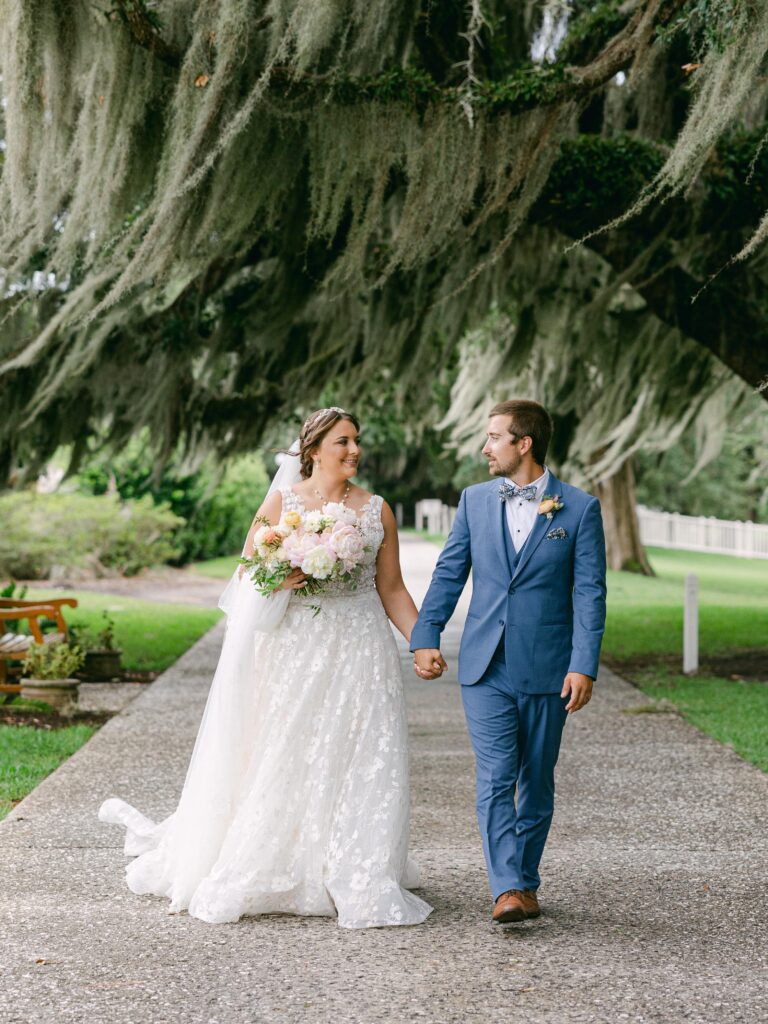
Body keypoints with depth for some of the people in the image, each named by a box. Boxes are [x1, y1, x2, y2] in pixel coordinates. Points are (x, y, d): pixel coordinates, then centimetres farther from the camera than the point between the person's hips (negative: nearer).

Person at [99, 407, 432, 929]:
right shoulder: (281, 501, 2)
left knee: (357, 763, -1)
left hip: (358, 651, 1)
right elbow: (246, 573, 5)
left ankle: (357, 883, 6)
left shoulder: (377, 510, 6)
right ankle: (259, 872, 13)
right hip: (292, 648, -1)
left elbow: (392, 589, 8)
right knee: (276, 763, 0)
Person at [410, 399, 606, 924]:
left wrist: (584, 666, -12)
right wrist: (425, 637, 4)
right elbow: (449, 573, 12)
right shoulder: (475, 501, 8)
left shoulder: (580, 507, -2)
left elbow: (590, 592, -5)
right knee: (495, 778, -9)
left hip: (546, 669, -2)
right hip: (485, 667, 2)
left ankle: (526, 883, 21)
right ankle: (507, 889, -12)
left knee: (536, 782, 9)